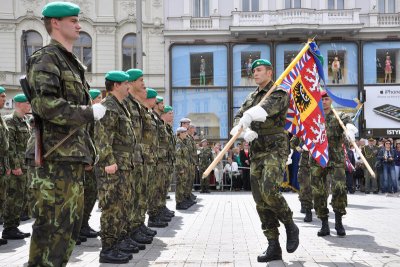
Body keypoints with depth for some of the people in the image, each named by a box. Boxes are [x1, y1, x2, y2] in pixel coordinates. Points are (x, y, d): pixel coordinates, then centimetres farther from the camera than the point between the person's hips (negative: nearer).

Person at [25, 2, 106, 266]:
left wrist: (87, 152, 19)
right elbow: (45, 104, -22)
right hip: (55, 158, -9)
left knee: (71, 224, 14)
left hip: (74, 156, 9)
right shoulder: (46, 58, -7)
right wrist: (90, 112, -14)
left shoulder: (72, 63, 22)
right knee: (52, 225, -6)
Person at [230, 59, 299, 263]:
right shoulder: (252, 97, 20)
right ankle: (274, 248, 8)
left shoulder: (279, 93, -1)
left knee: (269, 191, -25)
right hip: (256, 153, 7)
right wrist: (246, 132, -16)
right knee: (260, 200, 1)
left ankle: (290, 227, 2)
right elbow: (238, 118, 7)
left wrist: (249, 116, -43)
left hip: (275, 149, -7)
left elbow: (266, 107, -23)